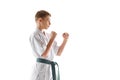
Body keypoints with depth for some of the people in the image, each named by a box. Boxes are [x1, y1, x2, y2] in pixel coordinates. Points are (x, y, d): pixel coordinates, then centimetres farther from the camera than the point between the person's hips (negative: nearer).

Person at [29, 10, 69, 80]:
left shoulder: (48, 36, 12)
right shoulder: (35, 36, -11)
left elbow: (58, 53, 16)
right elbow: (44, 54, -20)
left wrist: (65, 39, 5)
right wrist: (52, 38, -13)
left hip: (50, 69, 8)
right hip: (41, 69, -8)